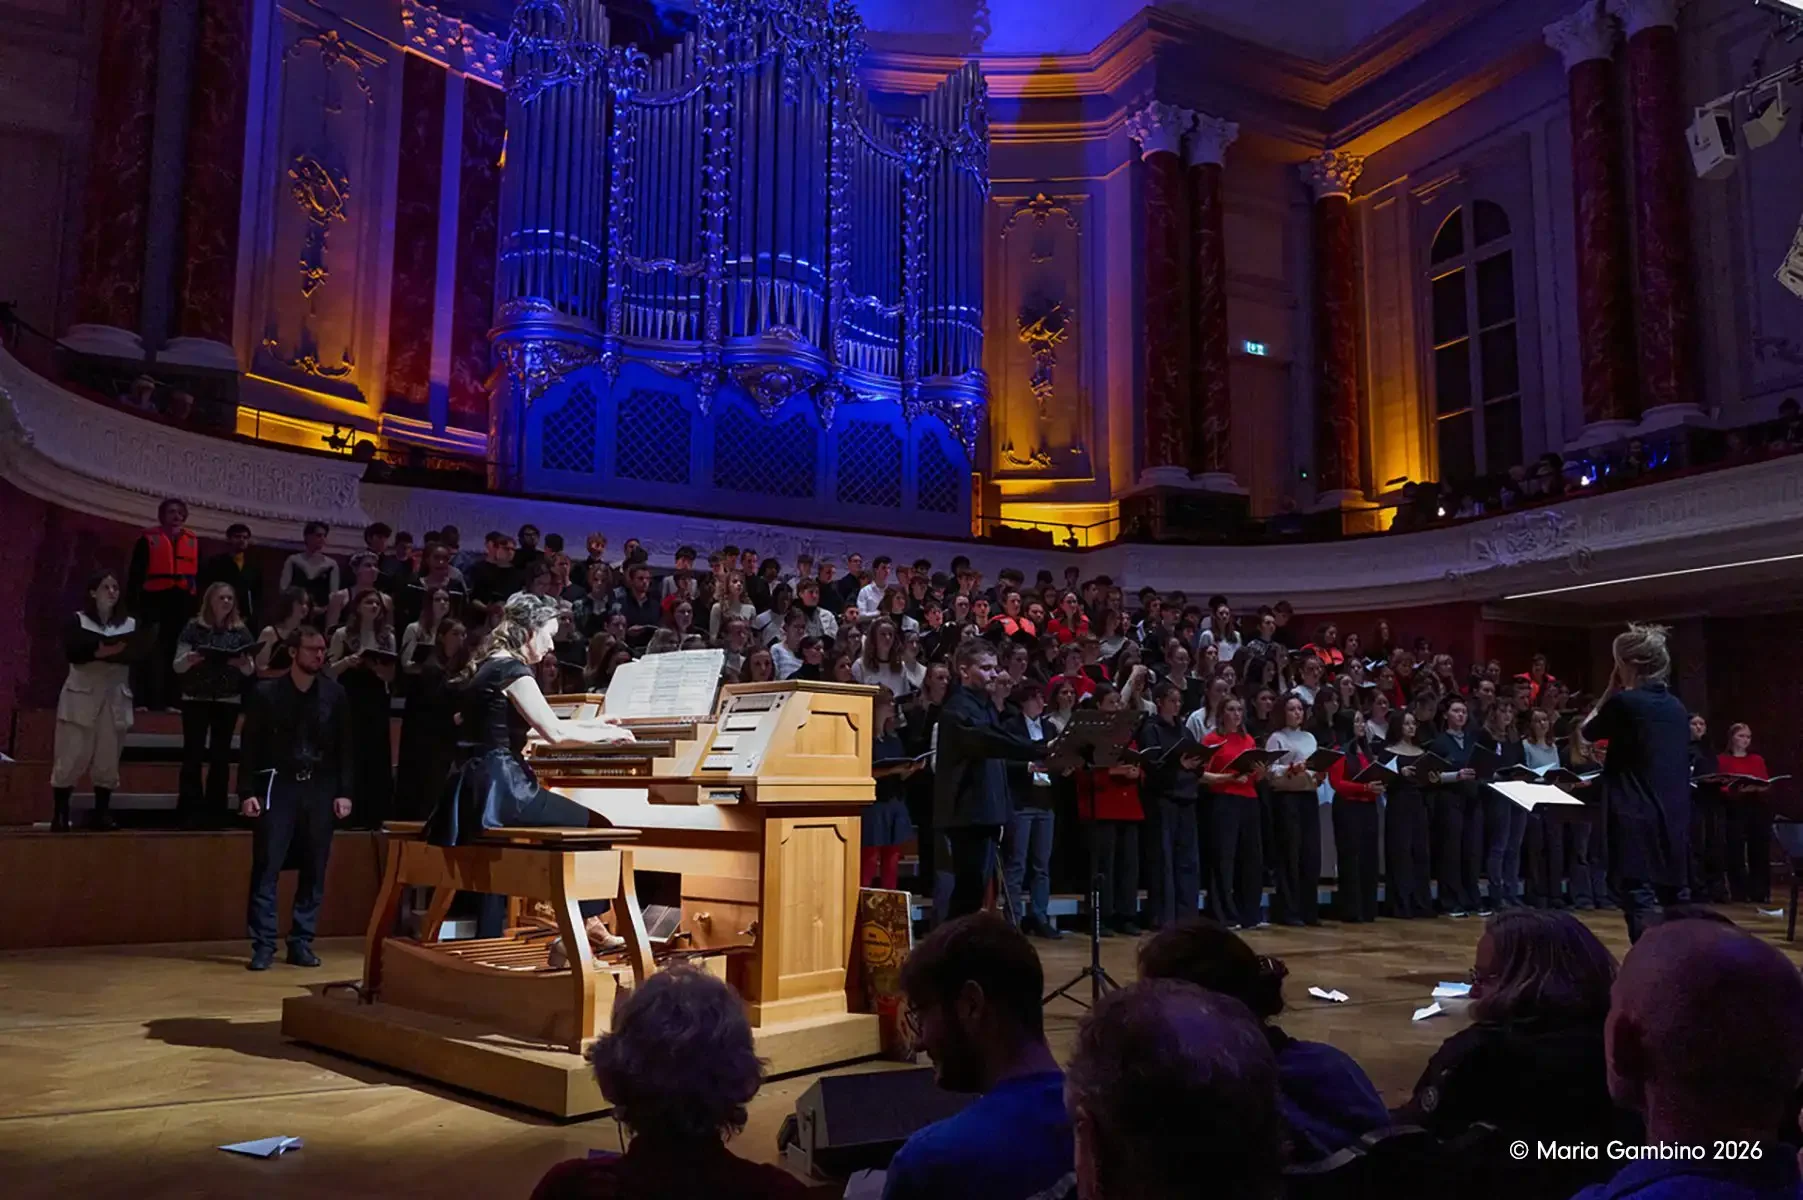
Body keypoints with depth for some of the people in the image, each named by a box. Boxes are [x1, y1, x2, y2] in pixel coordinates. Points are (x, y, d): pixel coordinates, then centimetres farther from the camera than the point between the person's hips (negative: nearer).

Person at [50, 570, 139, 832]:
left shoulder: (130, 624, 10)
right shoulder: (77, 619, 5)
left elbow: (136, 656, -3)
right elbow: (71, 652, -10)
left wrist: (107, 652, -18)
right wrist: (99, 651, -22)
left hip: (115, 697, 2)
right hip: (82, 696, -2)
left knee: (108, 759, 2)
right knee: (72, 756, -5)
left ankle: (102, 814, 8)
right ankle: (59, 815, 2)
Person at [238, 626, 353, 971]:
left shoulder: (334, 694, 5)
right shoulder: (266, 692, -1)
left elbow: (344, 747, 7)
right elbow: (251, 746, 0)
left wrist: (344, 792, 1)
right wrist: (247, 793, -7)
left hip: (319, 788, 2)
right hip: (278, 786, -2)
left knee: (314, 870, 5)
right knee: (266, 867, -4)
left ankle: (301, 943, 13)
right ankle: (263, 946, 3)